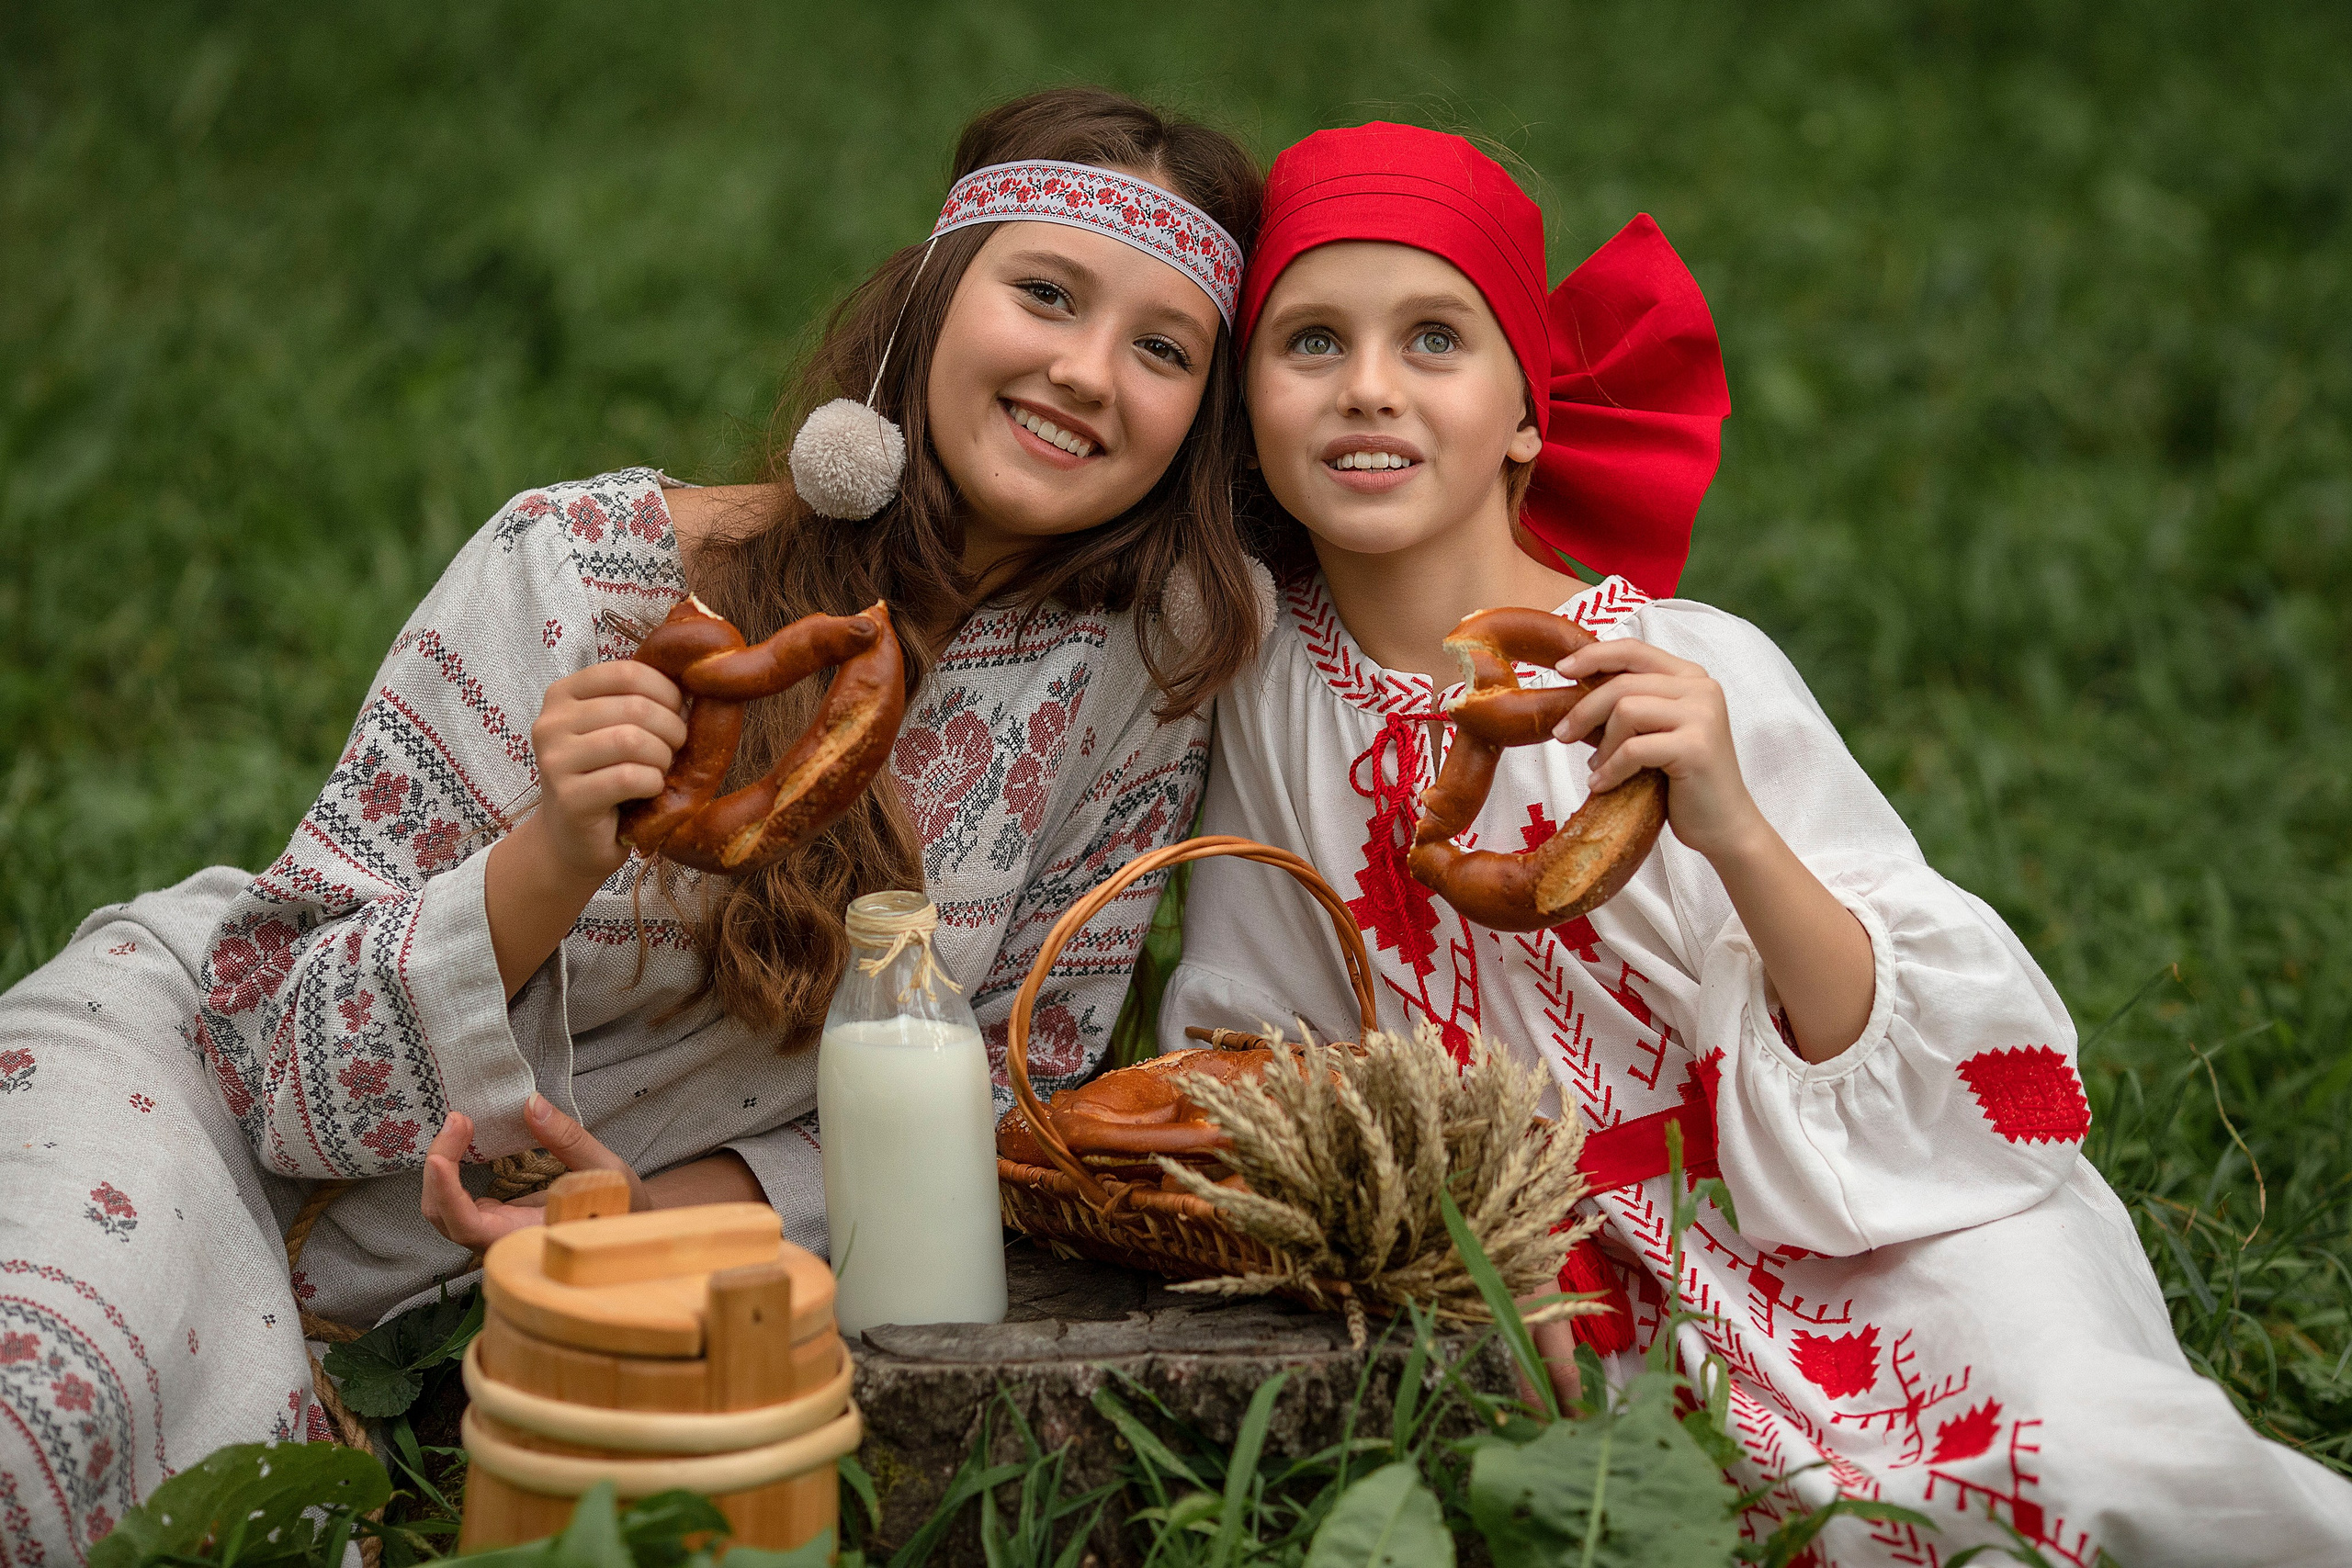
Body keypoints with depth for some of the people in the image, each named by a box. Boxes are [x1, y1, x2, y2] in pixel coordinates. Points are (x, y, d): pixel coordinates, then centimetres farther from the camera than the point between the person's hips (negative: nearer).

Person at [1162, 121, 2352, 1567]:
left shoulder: (1695, 679, -11)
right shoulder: (1274, 685, -1)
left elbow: (1905, 1064, -13)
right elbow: (1253, 1043, 12)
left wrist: (1736, 833, -30)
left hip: (1882, 1243, -2)